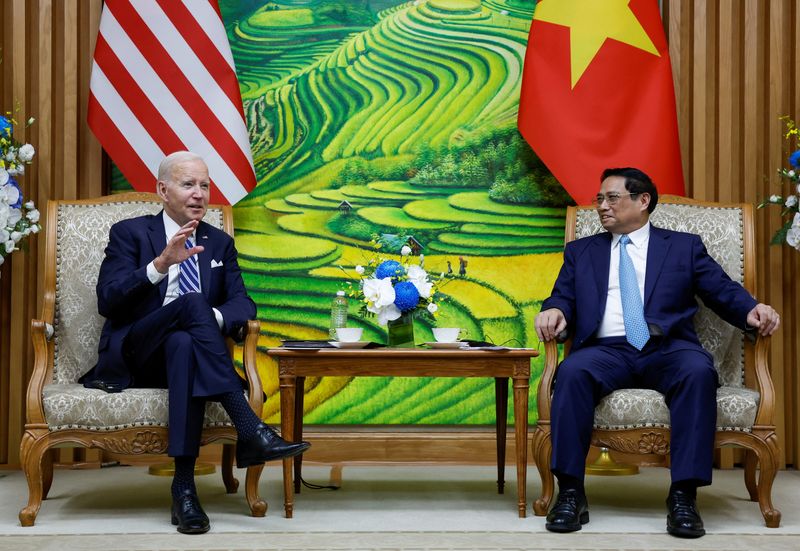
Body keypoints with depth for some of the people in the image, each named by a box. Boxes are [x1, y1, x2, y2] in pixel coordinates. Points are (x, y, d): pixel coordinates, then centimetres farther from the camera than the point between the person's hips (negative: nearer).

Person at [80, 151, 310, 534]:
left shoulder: (220, 243, 17)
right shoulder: (129, 233, 6)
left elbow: (243, 303, 7)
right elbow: (107, 301, -8)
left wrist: (216, 317, -18)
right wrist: (160, 264, -23)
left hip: (188, 348, 3)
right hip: (132, 355, -3)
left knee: (183, 343, -36)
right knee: (192, 302, -33)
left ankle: (184, 486, -42)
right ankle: (250, 432, -43)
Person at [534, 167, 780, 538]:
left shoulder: (684, 246, 19)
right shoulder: (580, 251, 25)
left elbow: (724, 292, 11)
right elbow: (564, 297, 16)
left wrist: (752, 310, -11)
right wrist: (554, 311, -10)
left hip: (668, 349, -1)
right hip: (607, 350, 1)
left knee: (698, 371, -35)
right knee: (572, 371, -33)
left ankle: (684, 495, -33)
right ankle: (570, 493, -30)